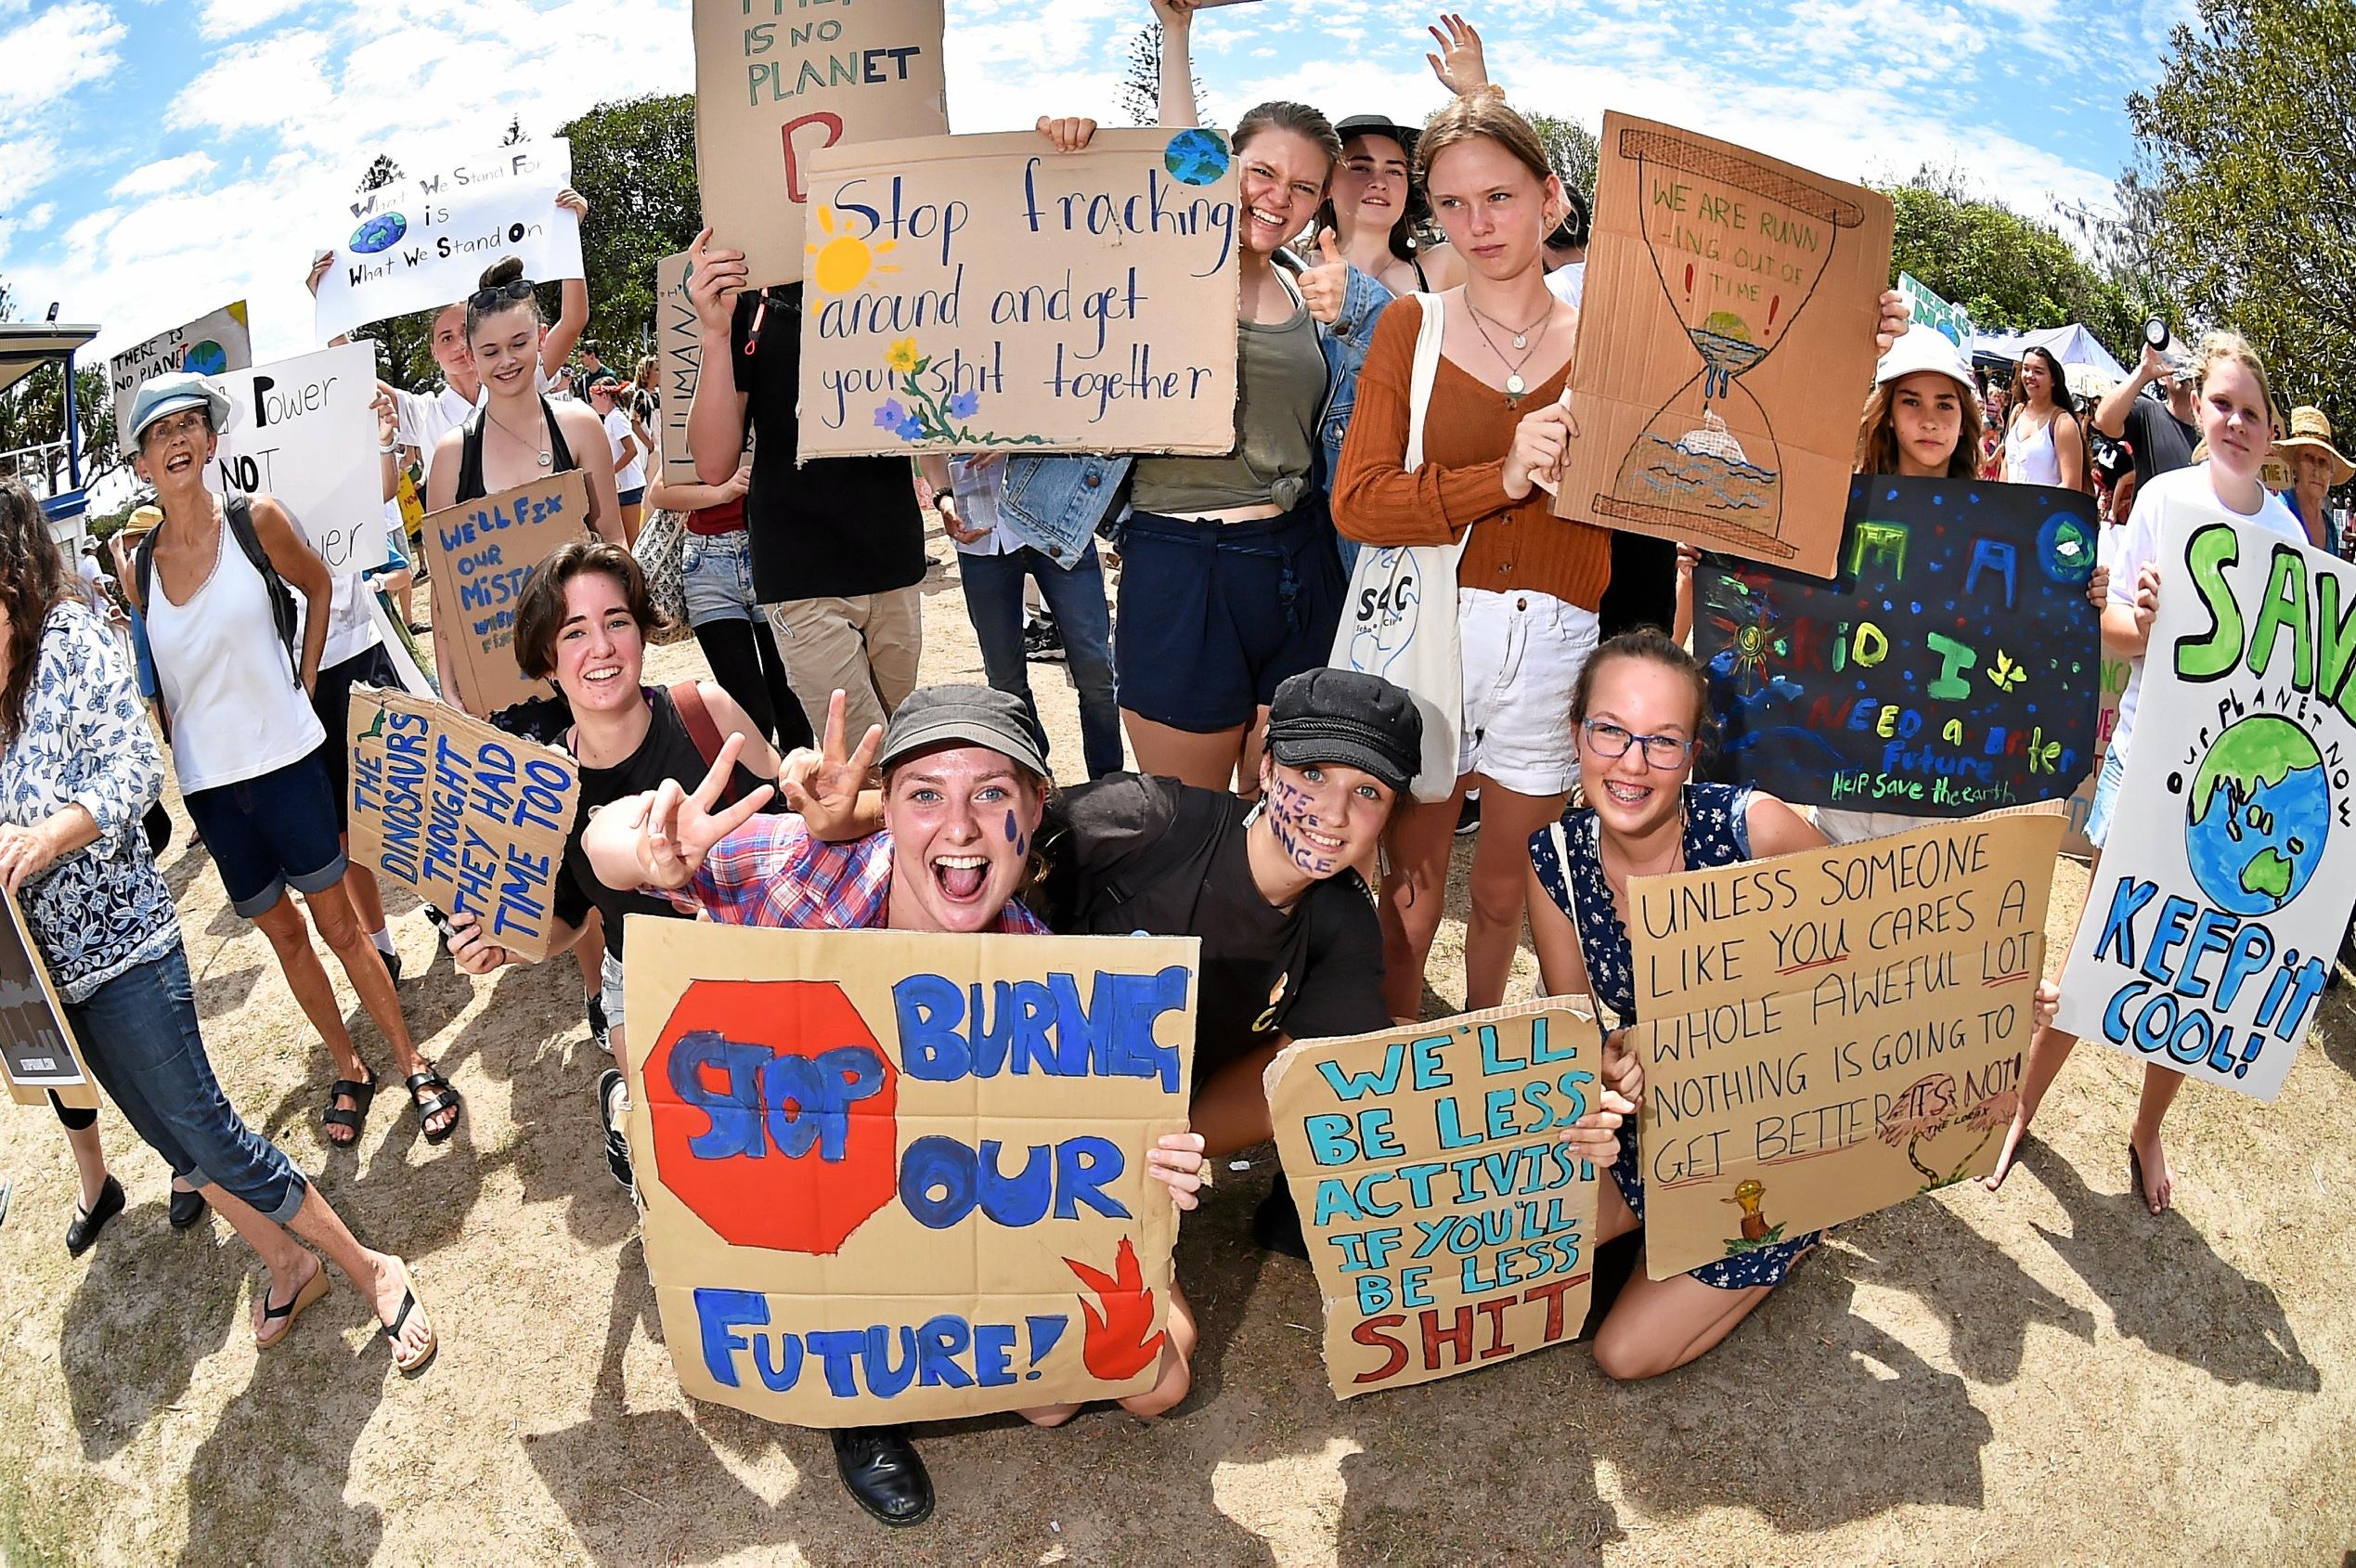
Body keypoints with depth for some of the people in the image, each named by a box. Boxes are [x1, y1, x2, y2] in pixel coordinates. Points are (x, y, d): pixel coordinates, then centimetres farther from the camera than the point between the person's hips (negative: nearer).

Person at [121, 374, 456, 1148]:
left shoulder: (255, 520, -8)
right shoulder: (139, 564, -1)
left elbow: (318, 586, 8)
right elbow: (147, 676, 12)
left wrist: (302, 686, 2)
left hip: (285, 761, -3)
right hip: (206, 781, 3)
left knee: (338, 922, 4)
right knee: (282, 933, 13)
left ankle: (413, 1063, 17)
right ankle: (348, 1070, 28)